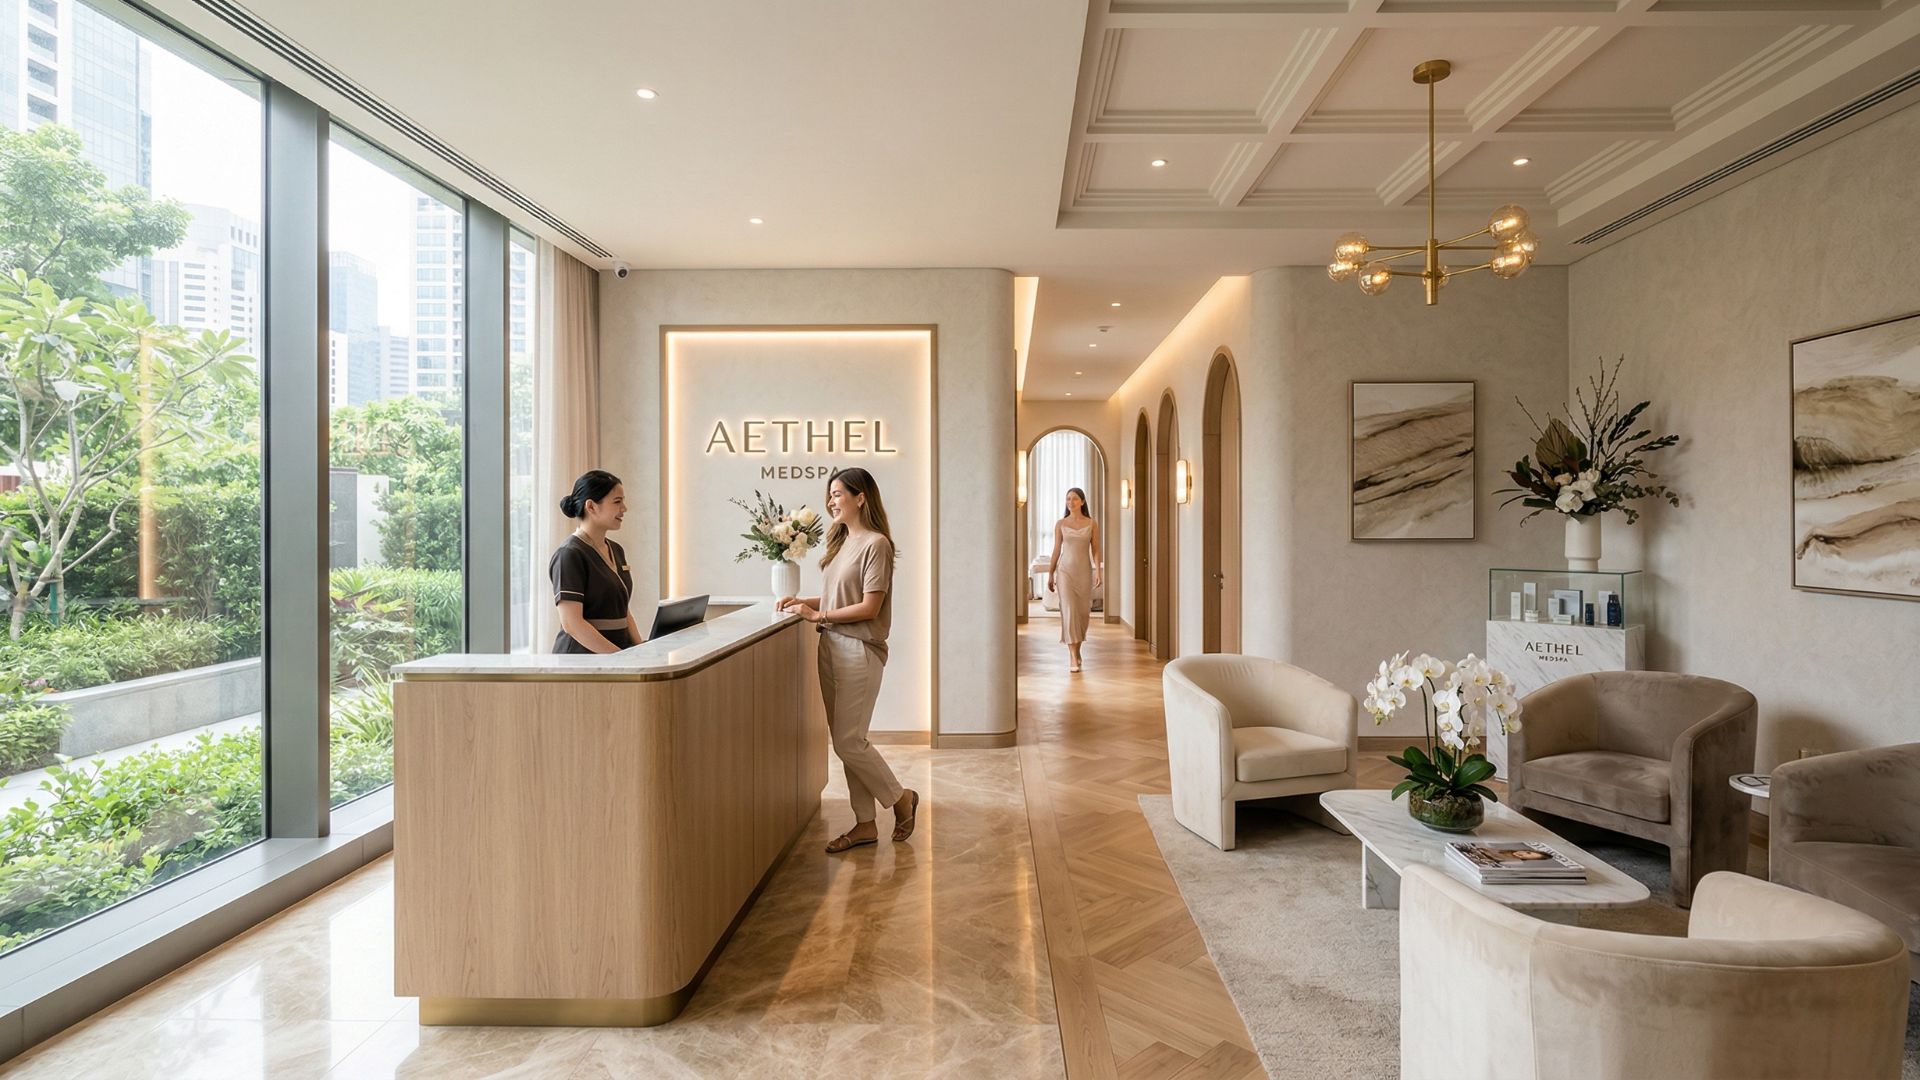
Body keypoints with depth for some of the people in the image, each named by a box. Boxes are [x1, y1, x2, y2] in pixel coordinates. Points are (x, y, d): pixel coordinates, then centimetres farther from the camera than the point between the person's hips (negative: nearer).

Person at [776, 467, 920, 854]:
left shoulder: (876, 544, -12)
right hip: (831, 647, 8)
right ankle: (865, 824, 21)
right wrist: (804, 601, 4)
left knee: (848, 741, -4)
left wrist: (818, 615, -13)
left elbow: (869, 607, -16)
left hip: (859, 650, -8)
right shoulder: (841, 542, 13)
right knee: (846, 739, 11)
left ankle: (901, 798, 19)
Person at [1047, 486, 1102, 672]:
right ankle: (1072, 657, -11)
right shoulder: (1060, 524, 3)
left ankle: (1076, 648, 29)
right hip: (1065, 570, -1)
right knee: (1069, 610, -11)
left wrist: (1098, 571, -9)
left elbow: (1095, 550, 3)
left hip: (1085, 571, 1)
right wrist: (1050, 575, 7)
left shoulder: (1092, 524, 3)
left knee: (1083, 612, 6)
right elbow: (1056, 550, 7)